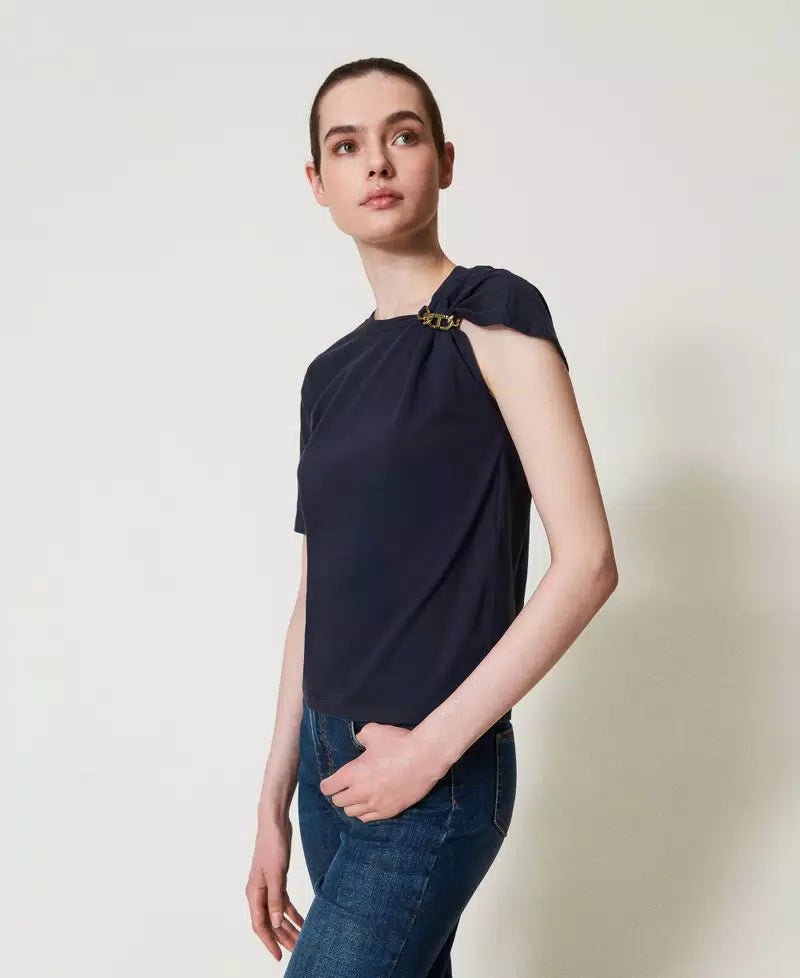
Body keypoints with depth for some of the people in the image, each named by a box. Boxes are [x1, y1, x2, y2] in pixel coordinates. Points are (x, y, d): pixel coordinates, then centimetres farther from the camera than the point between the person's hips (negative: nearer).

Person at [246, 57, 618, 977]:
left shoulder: (492, 312, -8)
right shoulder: (329, 374, 10)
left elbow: (587, 563, -14)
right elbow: (316, 597, 12)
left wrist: (433, 747, -14)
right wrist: (273, 802, 12)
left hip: (438, 780, -6)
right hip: (331, 763, 6)